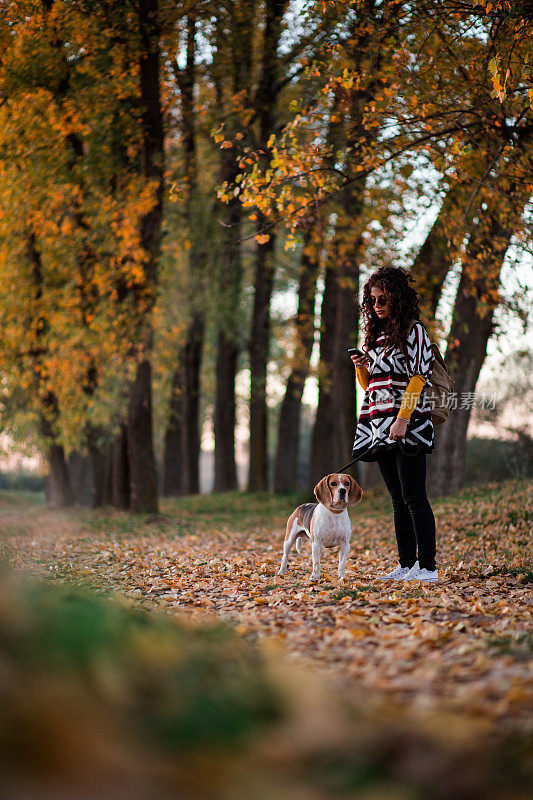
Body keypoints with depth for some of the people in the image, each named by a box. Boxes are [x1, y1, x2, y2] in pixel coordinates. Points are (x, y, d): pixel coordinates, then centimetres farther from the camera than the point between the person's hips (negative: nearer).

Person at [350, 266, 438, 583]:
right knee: (399, 500, 8)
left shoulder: (414, 331, -3)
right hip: (381, 425, 7)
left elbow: (418, 377, -11)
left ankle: (428, 567, -10)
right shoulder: (377, 336, 19)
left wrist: (403, 418, -20)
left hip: (409, 424, -7)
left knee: (413, 496, -11)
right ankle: (406, 565, 12)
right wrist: (361, 367, 3)